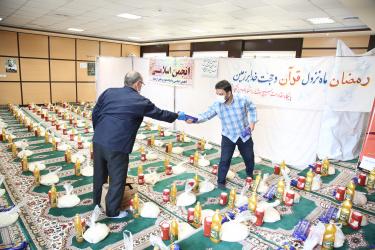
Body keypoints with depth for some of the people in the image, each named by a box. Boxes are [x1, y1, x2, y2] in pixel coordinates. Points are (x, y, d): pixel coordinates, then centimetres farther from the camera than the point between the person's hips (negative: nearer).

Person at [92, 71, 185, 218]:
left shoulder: (108, 93, 7)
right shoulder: (140, 101, -6)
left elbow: (95, 114, 12)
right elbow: (160, 114, 4)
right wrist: (178, 116, 19)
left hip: (98, 141, 7)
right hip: (117, 147, -6)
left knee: (99, 177, 23)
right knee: (117, 180, 12)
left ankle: (96, 204, 44)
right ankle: (113, 212, 27)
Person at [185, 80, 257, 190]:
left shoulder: (243, 99, -19)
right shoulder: (216, 105, -17)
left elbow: (252, 109, -2)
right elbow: (206, 115, -23)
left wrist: (252, 122, -12)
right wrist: (194, 120, -41)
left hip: (245, 135, 1)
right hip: (228, 136, -1)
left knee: (249, 157, 17)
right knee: (225, 160, -4)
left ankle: (250, 175, 48)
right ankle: (221, 181, 21)